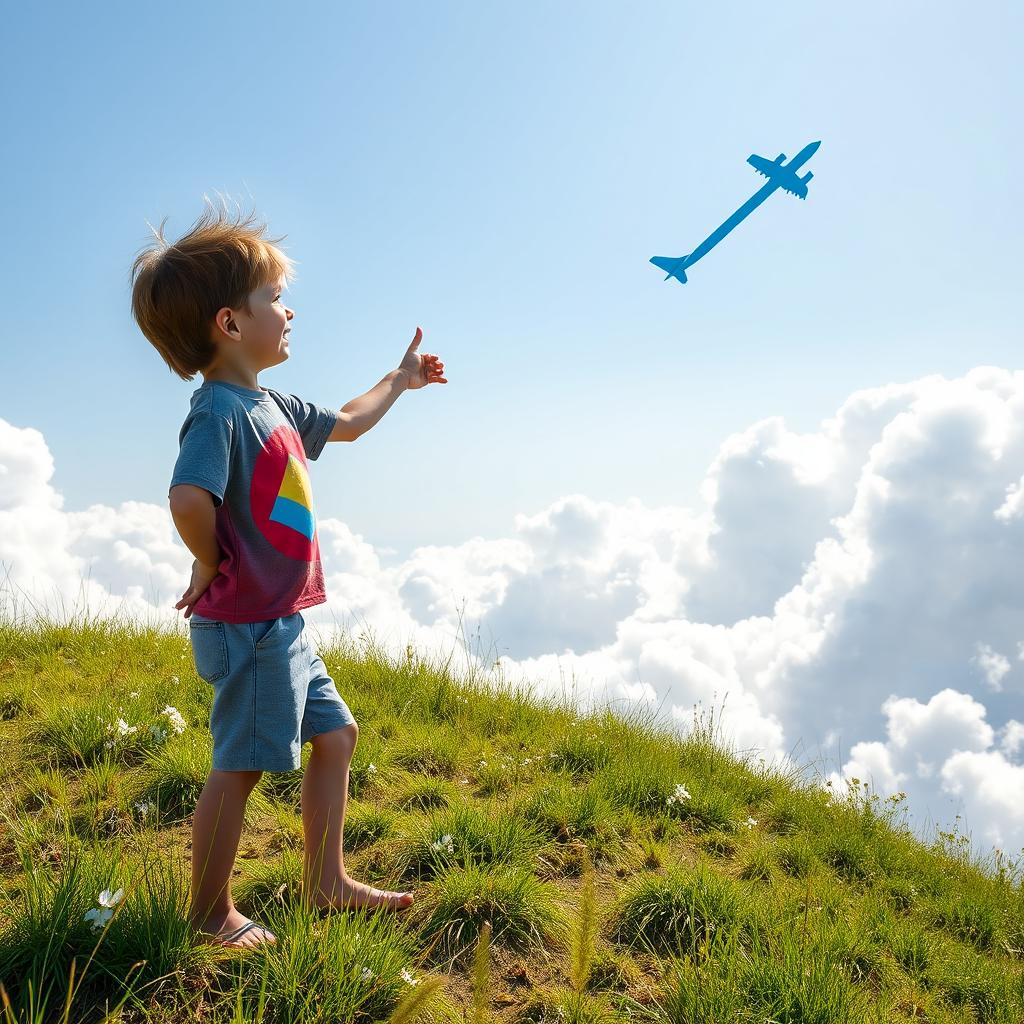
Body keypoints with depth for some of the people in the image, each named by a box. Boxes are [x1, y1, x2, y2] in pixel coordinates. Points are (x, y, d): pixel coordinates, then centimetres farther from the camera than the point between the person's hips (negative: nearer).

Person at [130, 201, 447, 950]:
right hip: (248, 626, -10)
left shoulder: (272, 405, 12)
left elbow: (346, 425, 29)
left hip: (283, 623, 10)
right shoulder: (218, 411, -20)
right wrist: (213, 567, -20)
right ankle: (212, 914, 22)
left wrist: (399, 381, 36)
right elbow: (189, 499, -36)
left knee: (335, 734, 16)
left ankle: (326, 881, 31)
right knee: (240, 764, 2)